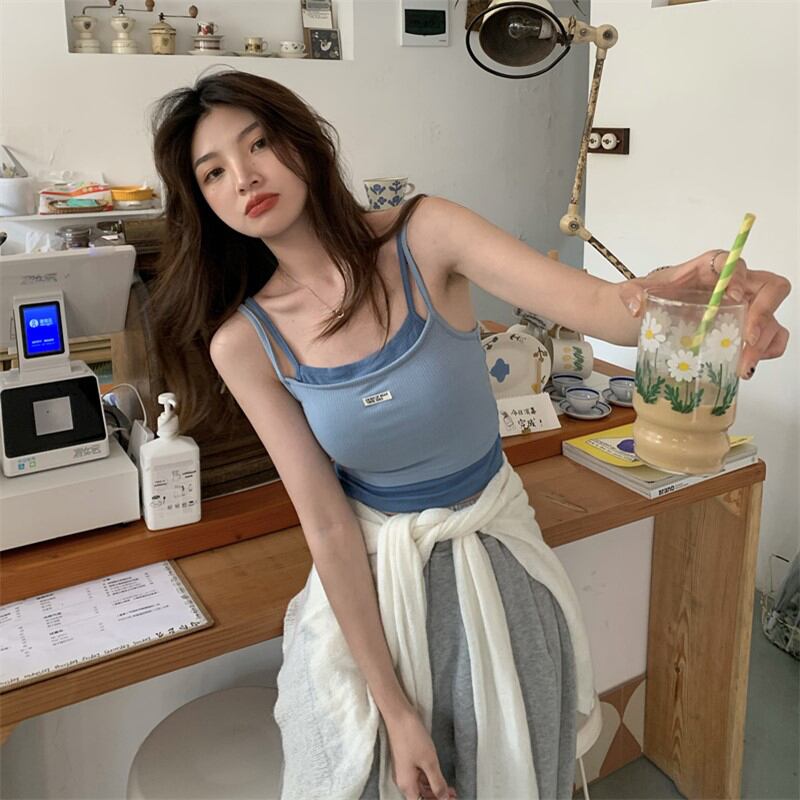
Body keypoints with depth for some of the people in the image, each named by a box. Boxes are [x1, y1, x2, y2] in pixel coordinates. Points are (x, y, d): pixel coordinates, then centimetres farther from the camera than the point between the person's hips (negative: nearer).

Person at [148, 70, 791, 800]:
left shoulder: (424, 236, -16)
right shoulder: (245, 342, -13)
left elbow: (596, 303, -27)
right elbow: (328, 526, -14)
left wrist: (664, 293, -51)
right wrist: (394, 710, -13)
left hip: (496, 558, 0)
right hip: (369, 580, 0)